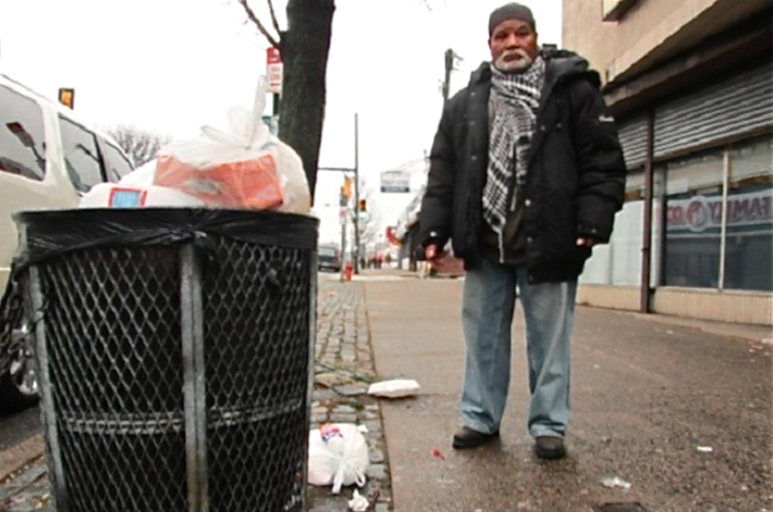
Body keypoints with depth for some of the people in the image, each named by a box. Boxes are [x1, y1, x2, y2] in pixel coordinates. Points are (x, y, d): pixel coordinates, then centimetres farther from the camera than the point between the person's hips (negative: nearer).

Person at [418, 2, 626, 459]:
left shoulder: (573, 91, 2)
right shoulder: (465, 104, 11)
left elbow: (603, 160, -2)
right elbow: (442, 173, 8)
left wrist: (593, 222, -13)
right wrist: (434, 231, 1)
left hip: (547, 245, -3)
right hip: (485, 246, 3)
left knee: (549, 340, 7)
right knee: (483, 336, 12)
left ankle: (549, 425, 23)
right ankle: (481, 418, 28)